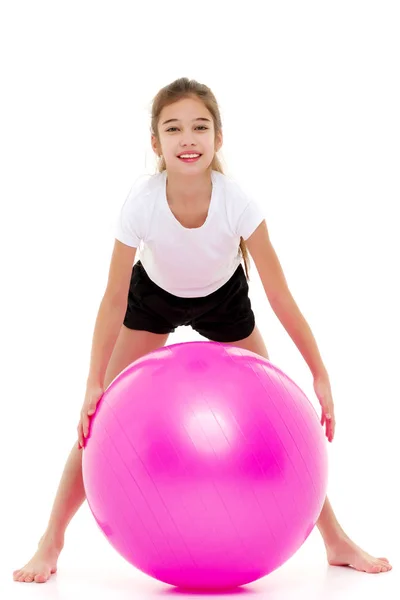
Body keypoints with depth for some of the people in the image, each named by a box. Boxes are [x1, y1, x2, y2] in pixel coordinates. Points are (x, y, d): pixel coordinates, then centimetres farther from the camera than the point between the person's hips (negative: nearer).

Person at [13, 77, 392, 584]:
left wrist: (320, 376, -23)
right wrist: (95, 386, -24)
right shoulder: (142, 202, -34)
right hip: (153, 296, 0)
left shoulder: (236, 203, -34)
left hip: (224, 299, 0)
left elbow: (280, 297, -25)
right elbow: (114, 300, -23)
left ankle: (336, 541, 11)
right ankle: (51, 542, 4)